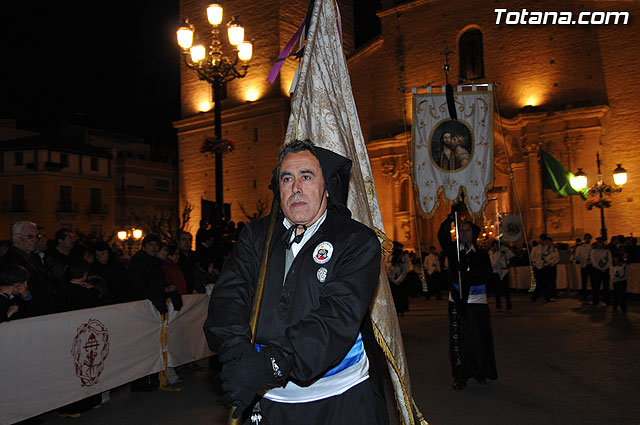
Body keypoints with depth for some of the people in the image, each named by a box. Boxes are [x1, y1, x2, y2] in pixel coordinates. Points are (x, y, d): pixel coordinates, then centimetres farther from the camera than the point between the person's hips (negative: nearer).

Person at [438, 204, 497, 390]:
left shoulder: (482, 254, 9)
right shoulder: (453, 250, 7)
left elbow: (487, 274, -4)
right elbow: (442, 235, -9)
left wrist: (469, 270, -19)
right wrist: (452, 215, -16)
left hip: (477, 300, 1)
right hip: (457, 301, -1)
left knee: (479, 338, 5)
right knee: (458, 338, -2)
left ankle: (480, 372, 23)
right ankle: (460, 376, 5)